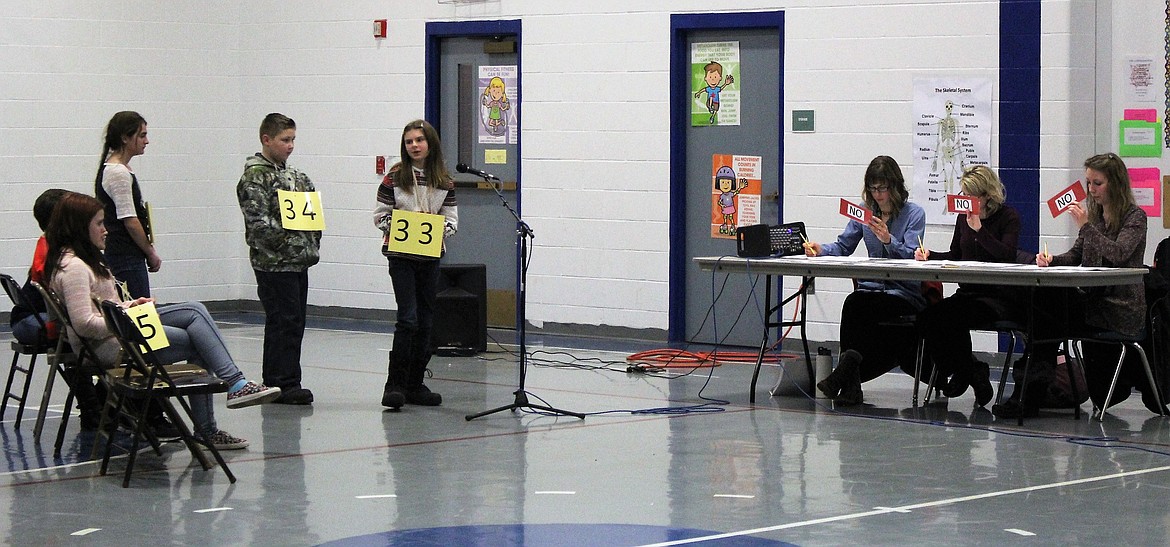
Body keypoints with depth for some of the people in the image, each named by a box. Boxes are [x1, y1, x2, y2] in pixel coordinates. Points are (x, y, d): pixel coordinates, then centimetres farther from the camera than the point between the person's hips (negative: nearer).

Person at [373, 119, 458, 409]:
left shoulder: (444, 181, 4)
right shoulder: (395, 177, -3)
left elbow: (451, 219, 6)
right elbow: (380, 215, -2)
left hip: (430, 256, 4)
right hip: (401, 255, -4)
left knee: (425, 322, 7)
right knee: (408, 319, -13)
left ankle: (415, 385, 16)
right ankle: (395, 385, -8)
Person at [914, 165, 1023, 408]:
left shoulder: (1008, 217, -4)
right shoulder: (963, 217, 14)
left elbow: (1008, 256, -19)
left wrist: (979, 229, -23)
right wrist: (929, 255, 3)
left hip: (998, 297, -6)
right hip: (967, 293, 6)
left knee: (955, 318, -32)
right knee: (927, 318, -20)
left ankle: (963, 370, -6)